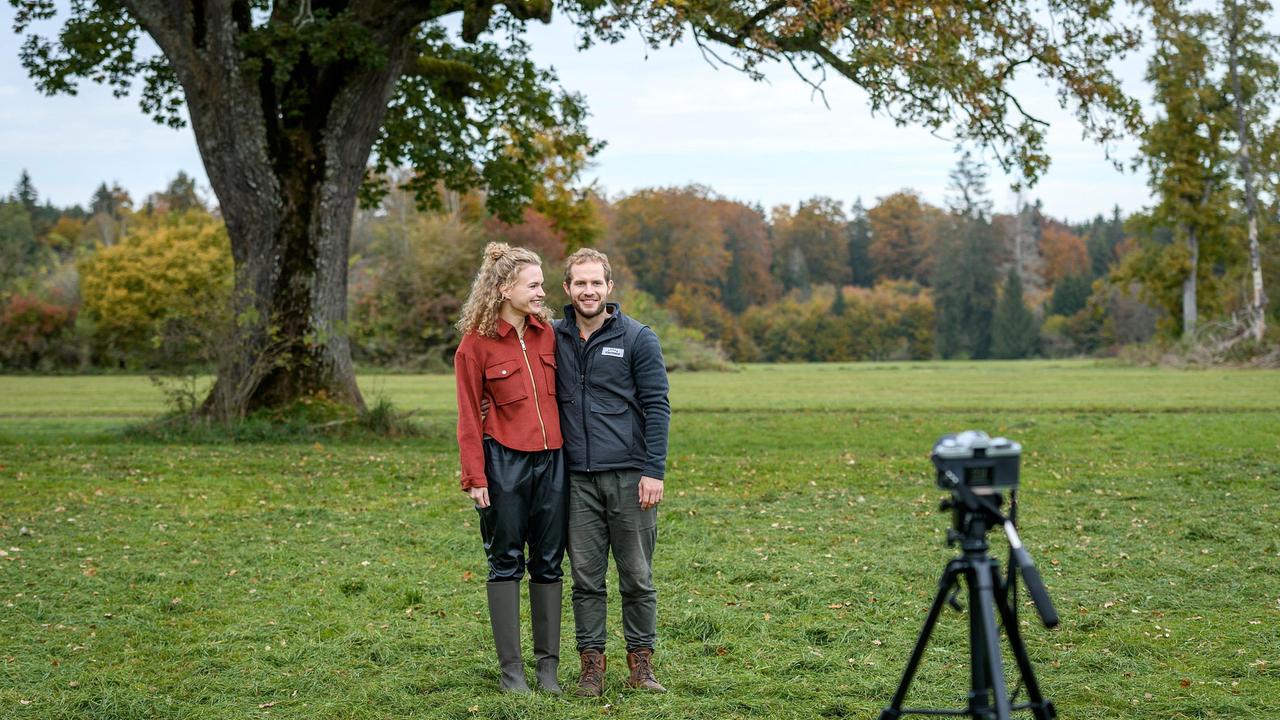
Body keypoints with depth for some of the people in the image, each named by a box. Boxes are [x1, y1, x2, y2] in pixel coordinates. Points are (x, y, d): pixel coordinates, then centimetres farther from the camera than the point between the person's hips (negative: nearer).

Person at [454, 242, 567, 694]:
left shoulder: (547, 333, 7)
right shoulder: (476, 343, -6)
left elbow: (562, 396, 10)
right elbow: (469, 416, -5)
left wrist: (572, 454, 5)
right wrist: (475, 477, -10)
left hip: (551, 458, 4)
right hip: (504, 461, -4)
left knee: (548, 563, 8)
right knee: (506, 563, 4)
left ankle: (548, 664, 17)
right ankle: (511, 668, 10)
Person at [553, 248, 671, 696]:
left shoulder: (637, 339, -1)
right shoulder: (554, 339, 8)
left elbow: (656, 406, -3)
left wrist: (654, 471, -10)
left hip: (629, 477, -2)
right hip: (577, 479, 2)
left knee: (637, 577, 4)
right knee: (586, 578, 5)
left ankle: (641, 663, 14)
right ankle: (592, 665, 13)